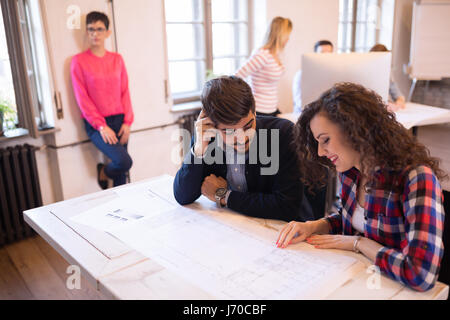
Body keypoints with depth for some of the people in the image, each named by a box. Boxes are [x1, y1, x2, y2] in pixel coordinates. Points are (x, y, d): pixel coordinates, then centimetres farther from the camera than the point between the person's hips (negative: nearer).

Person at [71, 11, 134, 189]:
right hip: (96, 124, -4)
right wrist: (101, 127, -13)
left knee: (122, 169, 5)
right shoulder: (79, 61, -2)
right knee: (124, 161, -19)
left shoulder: (117, 59, 10)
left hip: (119, 120, 4)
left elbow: (125, 91, 8)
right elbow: (82, 98, -6)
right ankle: (103, 172, 13)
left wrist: (127, 121, -2)